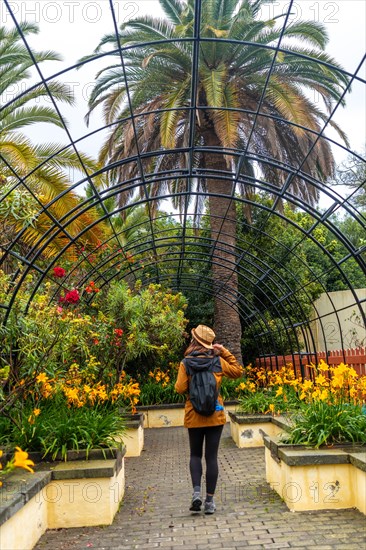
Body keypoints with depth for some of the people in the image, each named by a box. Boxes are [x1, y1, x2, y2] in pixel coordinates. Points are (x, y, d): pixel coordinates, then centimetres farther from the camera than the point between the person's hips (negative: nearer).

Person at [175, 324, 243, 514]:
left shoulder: (186, 363, -9)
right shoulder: (218, 361, -4)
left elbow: (180, 389, -12)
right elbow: (238, 371, 12)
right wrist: (226, 352, 9)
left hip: (194, 416, -1)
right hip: (216, 415, 1)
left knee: (195, 455, 17)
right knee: (211, 457, 8)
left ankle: (196, 491, 0)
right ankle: (210, 500, 12)